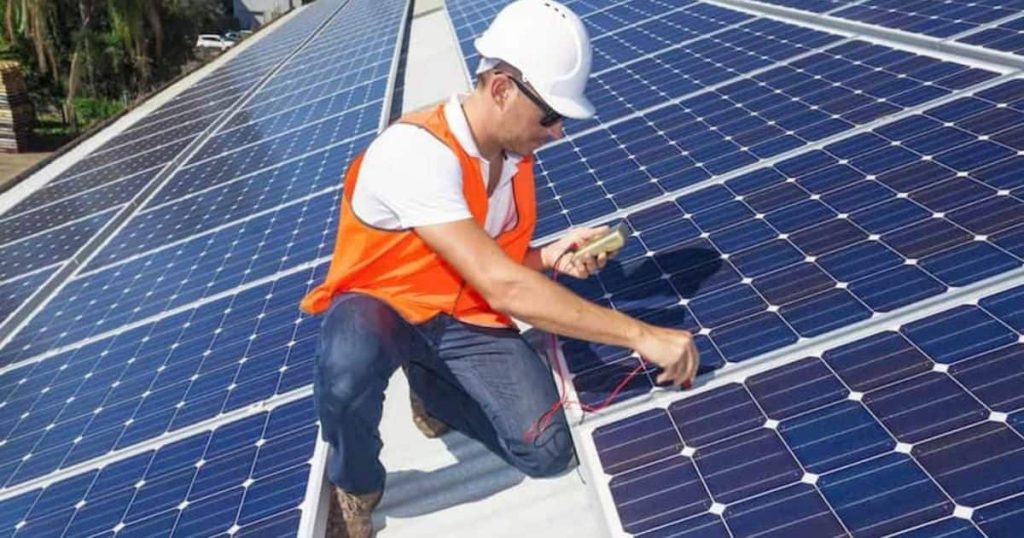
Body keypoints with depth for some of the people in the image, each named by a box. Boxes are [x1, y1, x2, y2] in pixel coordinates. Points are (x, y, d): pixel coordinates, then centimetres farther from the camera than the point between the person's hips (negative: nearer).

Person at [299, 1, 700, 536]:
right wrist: (642, 336, -36)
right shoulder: (416, 149, -30)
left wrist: (552, 256, -14)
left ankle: (429, 384, 16)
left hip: (464, 317, 5)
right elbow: (503, 288, -37)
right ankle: (356, 488, -7)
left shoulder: (516, 154, -5)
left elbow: (496, 265, 9)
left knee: (546, 452, -13)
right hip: (382, 305, -5)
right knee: (350, 363, -42)